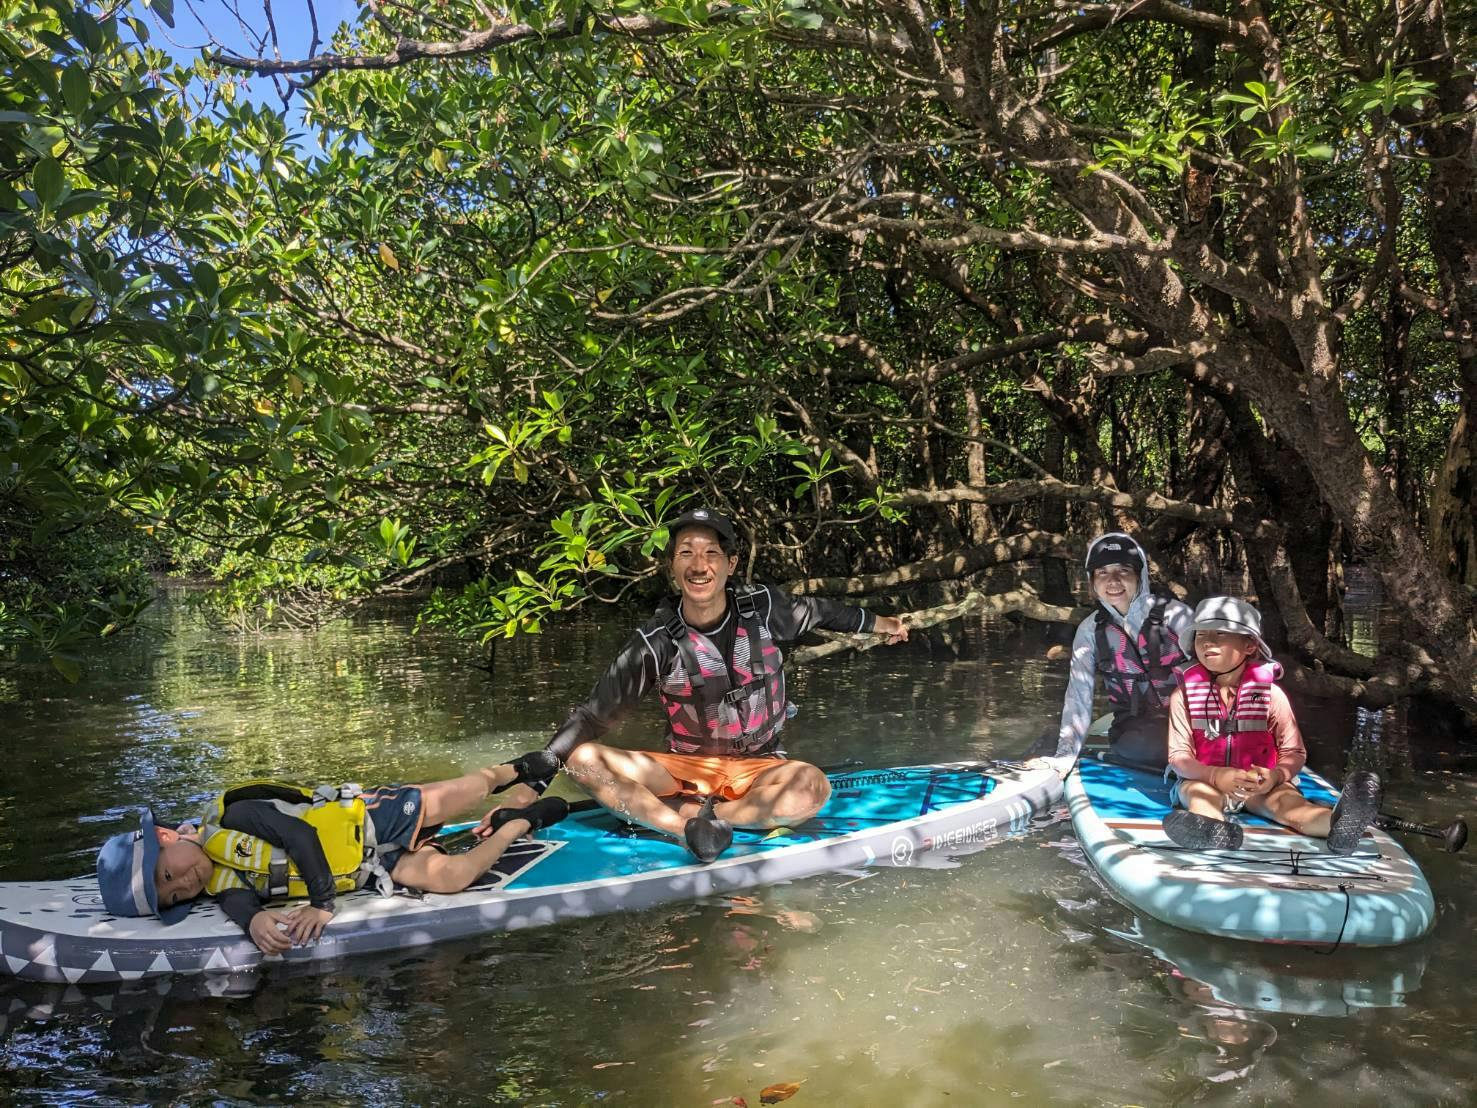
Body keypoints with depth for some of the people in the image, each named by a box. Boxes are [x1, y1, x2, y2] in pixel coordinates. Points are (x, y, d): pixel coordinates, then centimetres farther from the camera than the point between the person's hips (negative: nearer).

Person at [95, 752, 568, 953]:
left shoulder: (230, 815, -19)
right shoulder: (221, 887, 0)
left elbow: (299, 833, -25)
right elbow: (242, 898, -18)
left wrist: (322, 902, -28)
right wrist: (254, 919, -43)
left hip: (370, 818, -5)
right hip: (376, 867, 5)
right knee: (447, 877, -8)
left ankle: (514, 771, 18)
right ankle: (518, 818, 15)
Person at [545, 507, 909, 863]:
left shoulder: (763, 606, -7)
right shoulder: (654, 644, -12)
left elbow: (815, 610, 15)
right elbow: (592, 715, -10)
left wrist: (877, 623, 29)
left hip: (757, 767, 0)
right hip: (684, 768, 0)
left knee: (812, 786, -35)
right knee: (583, 758, -26)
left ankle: (696, 816, -24)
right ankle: (693, 828, -37)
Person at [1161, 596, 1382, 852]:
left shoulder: (1270, 693, -3)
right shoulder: (1185, 693, -5)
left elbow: (1294, 753, -3)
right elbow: (1179, 754, -9)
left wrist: (1275, 776, -26)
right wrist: (1215, 776, -28)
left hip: (1259, 784, 1)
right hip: (1204, 779, -1)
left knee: (1286, 800, -29)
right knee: (1197, 793, -33)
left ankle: (1338, 823, -59)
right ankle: (1210, 827, -67)